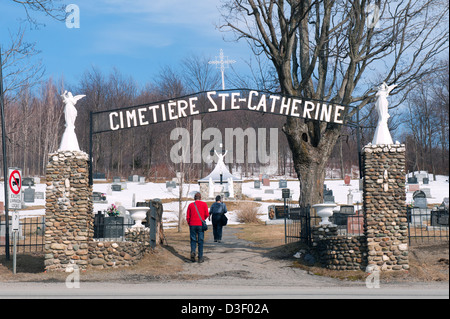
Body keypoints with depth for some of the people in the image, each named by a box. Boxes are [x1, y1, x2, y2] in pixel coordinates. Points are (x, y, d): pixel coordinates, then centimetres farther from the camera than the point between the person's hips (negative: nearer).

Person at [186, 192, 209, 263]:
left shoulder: (190, 205, 5)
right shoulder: (204, 204, 2)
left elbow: (188, 217, 3)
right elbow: (207, 215, -3)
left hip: (192, 225, 1)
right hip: (201, 225, -1)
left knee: (193, 240, 10)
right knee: (200, 241, 4)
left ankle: (193, 251, -16)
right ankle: (200, 258, 4)